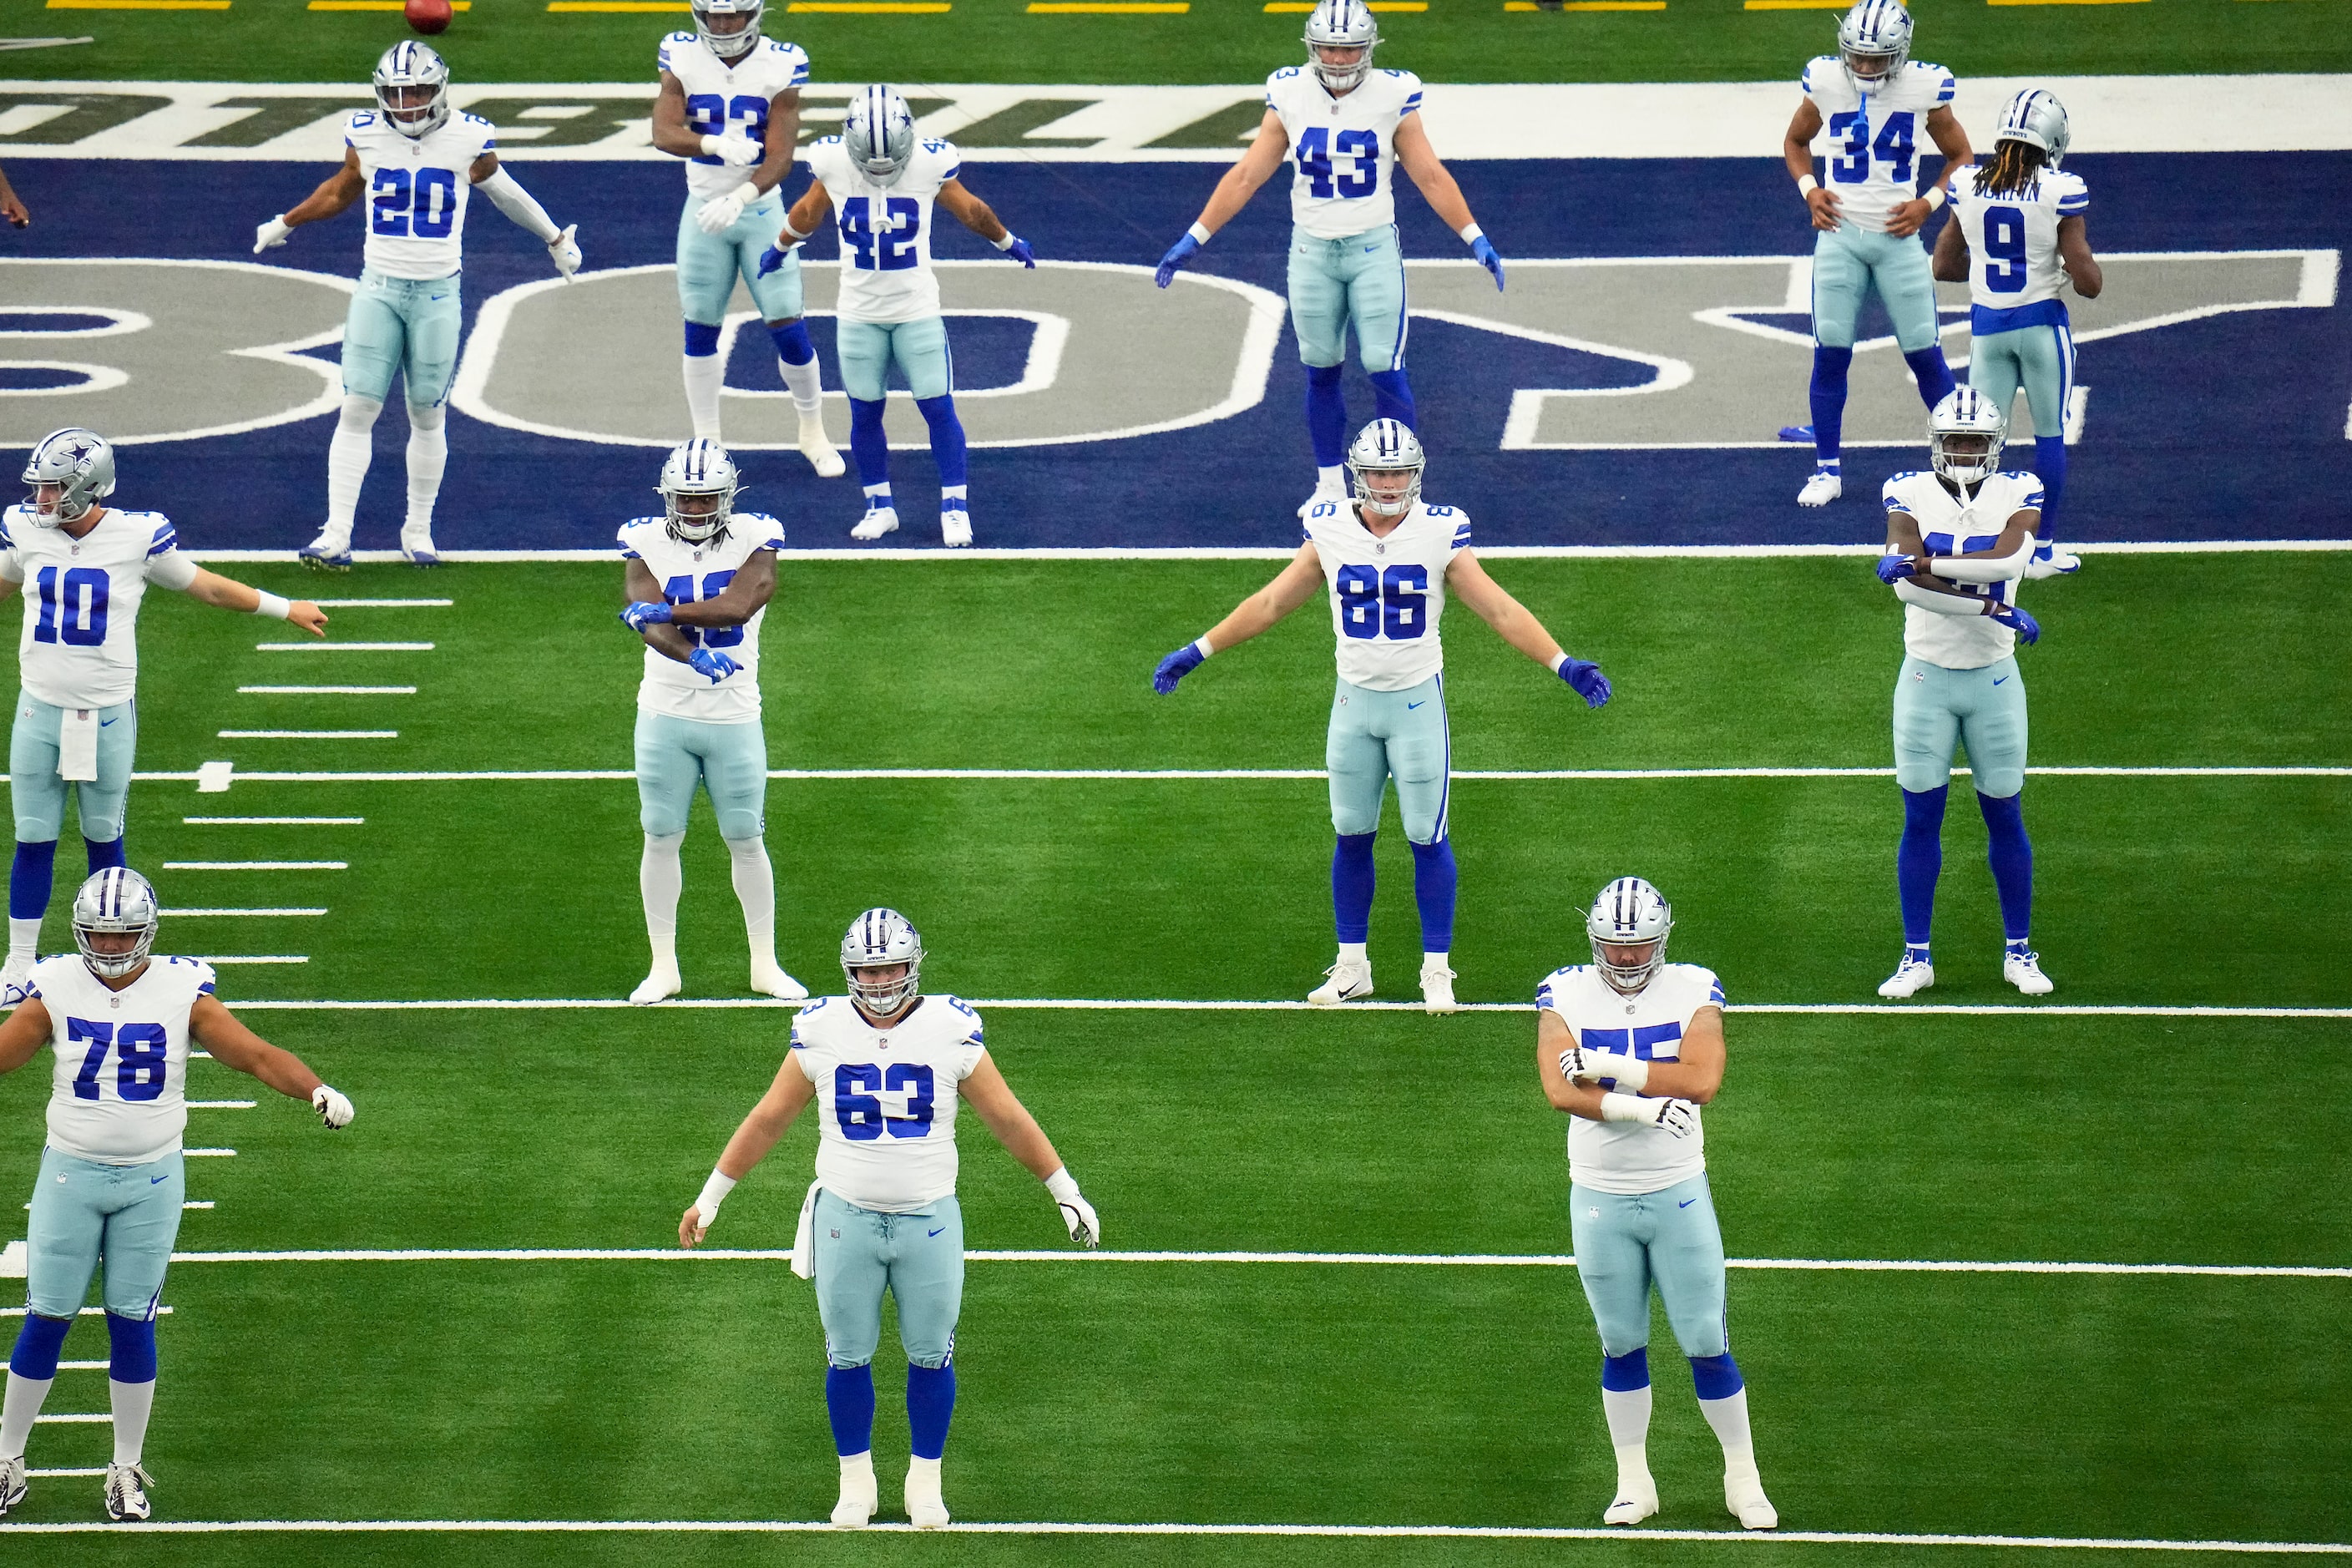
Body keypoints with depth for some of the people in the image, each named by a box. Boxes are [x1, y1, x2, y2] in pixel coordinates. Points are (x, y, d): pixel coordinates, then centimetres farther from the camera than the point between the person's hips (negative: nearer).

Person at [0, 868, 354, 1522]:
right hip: (71, 1173, 0)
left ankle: (127, 1470, 15)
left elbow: (258, 1055, -10)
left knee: (133, 1323, 4)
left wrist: (316, 1090, -26)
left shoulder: (181, 994, -7)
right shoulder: (56, 991, -5)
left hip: (152, 1179, 0)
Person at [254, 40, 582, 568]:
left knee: (428, 416, 6)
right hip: (379, 288, 1)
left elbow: (501, 190, 15)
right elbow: (342, 191, 20)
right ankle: (336, 534, -6)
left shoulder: (467, 140, -5)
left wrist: (554, 239, 29)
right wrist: (284, 223, 31)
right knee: (357, 409, -6)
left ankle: (418, 530, 20)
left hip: (438, 292, -1)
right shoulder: (366, 137, -1)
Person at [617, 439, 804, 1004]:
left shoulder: (755, 539, -5)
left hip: (734, 718, -1)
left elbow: (739, 605, -23)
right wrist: (695, 656, -37)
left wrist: (664, 612, -20)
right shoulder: (645, 542, -4)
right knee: (661, 838, 6)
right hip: (664, 717, 1)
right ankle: (663, 967, 16)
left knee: (747, 840, 7)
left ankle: (765, 964, 19)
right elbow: (652, 626, -19)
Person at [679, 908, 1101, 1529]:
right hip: (846, 1216, 1)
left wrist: (1067, 1192, 7)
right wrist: (710, 1197, 9)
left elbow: (1008, 1119, 4)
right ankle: (856, 1480, 23)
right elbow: (767, 1120, 6)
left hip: (929, 1219, -1)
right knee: (848, 1355, 8)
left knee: (930, 1354, 6)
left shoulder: (950, 1030, -6)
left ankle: (925, 1481, 22)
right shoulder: (822, 1032, -4)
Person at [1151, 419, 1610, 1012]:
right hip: (1354, 698, 2)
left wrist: (1563, 665, -11)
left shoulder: (1439, 534, -9)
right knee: (1352, 835, 9)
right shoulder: (1331, 531, -3)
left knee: (1427, 838, 1)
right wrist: (1197, 652, 7)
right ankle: (1352, 964, 20)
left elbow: (1499, 610, -5)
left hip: (1418, 701, -2)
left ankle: (1437, 968, 12)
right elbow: (1271, 603, 6)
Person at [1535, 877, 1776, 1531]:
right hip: (1599, 1199, 1)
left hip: (1678, 1192, -1)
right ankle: (1633, 1483, 22)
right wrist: (1641, 1107, -28)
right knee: (1622, 1344, 10)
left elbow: (1703, 1081, -20)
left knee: (1706, 1343, 3)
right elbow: (1560, 1089, -18)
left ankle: (1743, 1478, 16)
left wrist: (1613, 1069, -22)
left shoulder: (1693, 991, -5)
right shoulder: (1565, 995, -5)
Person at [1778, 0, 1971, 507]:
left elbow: (1961, 156, 7)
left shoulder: (1923, 89, -8)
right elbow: (1796, 141, 15)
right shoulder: (1826, 81, -5)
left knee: (1924, 354, 2)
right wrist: (1809, 190, -2)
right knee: (1830, 354, 0)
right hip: (1839, 233, 1)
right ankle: (1826, 470, 12)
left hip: (1897, 234, -1)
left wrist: (1928, 204, -8)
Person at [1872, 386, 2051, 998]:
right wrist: (1992, 608, -27)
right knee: (1920, 819, 3)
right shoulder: (1910, 494, -7)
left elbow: (2011, 557, -25)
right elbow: (1909, 584, -22)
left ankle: (2019, 952, 19)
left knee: (2005, 818, 8)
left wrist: (1929, 563, -29)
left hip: (1994, 678, 1)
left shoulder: (2018, 494, -4)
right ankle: (1916, 957, 11)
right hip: (1926, 677, -1)